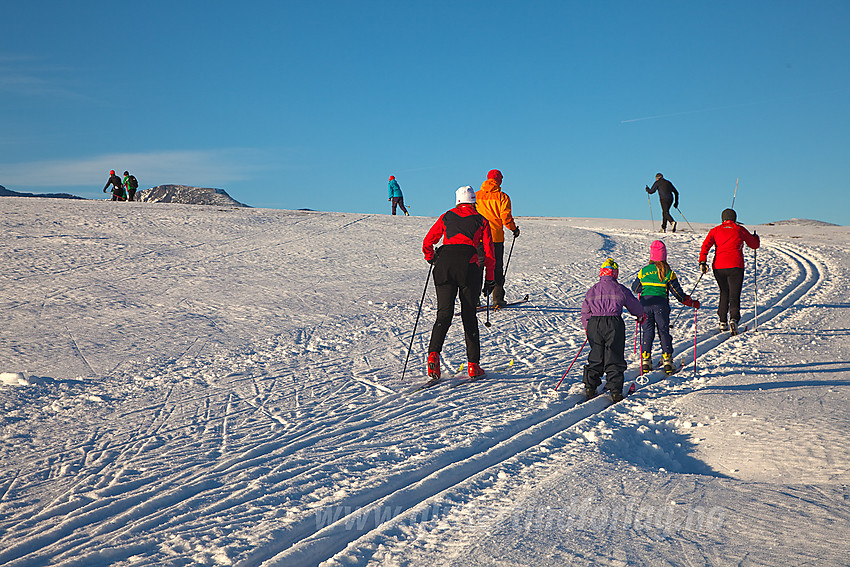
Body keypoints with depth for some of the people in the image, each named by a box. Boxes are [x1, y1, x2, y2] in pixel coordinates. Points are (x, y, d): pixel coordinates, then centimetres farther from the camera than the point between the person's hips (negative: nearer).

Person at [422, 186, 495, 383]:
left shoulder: (446, 217, 18)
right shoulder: (481, 220, 15)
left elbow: (427, 243, 13)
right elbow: (489, 252, 10)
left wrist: (432, 260, 31)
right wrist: (490, 280, 16)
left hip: (444, 262, 1)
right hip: (468, 266, -1)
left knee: (444, 313, 1)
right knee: (469, 315, 7)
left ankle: (434, 354, -21)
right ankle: (473, 364, 7)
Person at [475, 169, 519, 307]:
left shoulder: (476, 196, 6)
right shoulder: (502, 197, -5)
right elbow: (506, 218, -10)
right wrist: (515, 229, 8)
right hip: (496, 238, -3)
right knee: (497, 268, 7)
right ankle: (498, 299, 8)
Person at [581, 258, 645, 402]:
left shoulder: (592, 290, 11)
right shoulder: (620, 289, 2)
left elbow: (585, 311, 16)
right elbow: (634, 305, 15)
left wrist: (587, 328, 31)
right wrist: (641, 316, 36)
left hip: (594, 323, 3)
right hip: (614, 323, -3)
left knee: (595, 357, 13)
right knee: (614, 358, 3)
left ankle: (590, 387, 11)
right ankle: (615, 391, 0)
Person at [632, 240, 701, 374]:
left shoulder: (643, 271, 5)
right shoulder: (668, 272, 0)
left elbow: (635, 288, 16)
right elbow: (678, 292, 3)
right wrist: (692, 303, 14)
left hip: (645, 303, 1)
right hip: (661, 304, -1)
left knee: (648, 332, 9)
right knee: (664, 332, 8)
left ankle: (645, 360, 4)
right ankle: (667, 361, 5)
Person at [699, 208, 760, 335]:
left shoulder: (715, 230, 11)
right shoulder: (740, 230, 8)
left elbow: (706, 245, -4)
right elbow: (755, 244, 17)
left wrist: (702, 261, -8)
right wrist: (755, 237, 39)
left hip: (718, 267, 2)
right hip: (735, 267, -2)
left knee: (724, 293, 20)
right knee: (734, 295, -2)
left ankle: (723, 322, 19)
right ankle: (733, 319, -25)